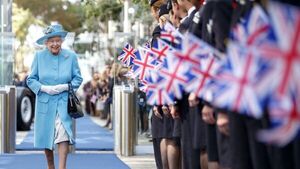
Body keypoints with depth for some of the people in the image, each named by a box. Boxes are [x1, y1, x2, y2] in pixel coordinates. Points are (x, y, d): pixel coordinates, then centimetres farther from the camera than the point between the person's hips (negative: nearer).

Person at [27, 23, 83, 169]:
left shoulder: (71, 56, 1)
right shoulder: (39, 56, 1)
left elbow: (78, 78, 6)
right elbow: (31, 79, 5)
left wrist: (66, 86, -12)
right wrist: (44, 88, -13)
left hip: (64, 103, -1)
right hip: (44, 103, 1)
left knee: (63, 135, -16)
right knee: (45, 137, 9)